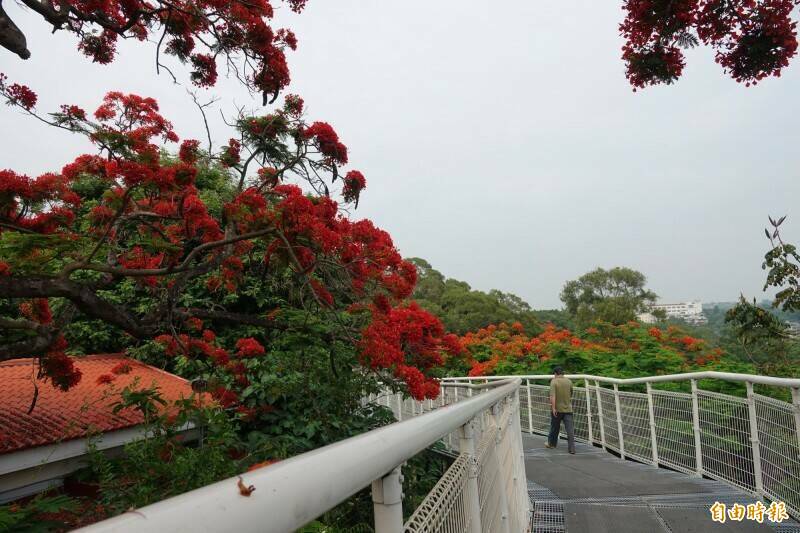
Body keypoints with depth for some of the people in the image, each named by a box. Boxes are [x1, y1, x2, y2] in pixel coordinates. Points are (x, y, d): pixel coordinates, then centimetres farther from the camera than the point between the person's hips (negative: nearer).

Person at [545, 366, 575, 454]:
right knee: (570, 429, 0)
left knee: (554, 427, 14)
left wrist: (553, 408, -21)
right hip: (568, 408, 3)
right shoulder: (569, 381, 5)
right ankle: (571, 448, -5)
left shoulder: (554, 381, -9)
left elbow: (552, 396, -21)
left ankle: (551, 443, 30)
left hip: (557, 409, -3)